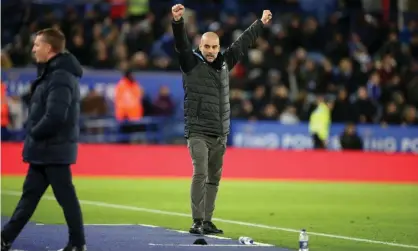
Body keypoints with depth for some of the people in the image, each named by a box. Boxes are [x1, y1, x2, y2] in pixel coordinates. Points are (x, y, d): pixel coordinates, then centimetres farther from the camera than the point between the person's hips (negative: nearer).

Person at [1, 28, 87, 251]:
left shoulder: (60, 77, -20)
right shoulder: (53, 73, 13)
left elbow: (55, 116, -28)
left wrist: (34, 133, -14)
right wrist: (34, 135, 10)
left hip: (54, 150, -10)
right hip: (45, 149, 10)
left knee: (66, 196, -1)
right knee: (29, 194, 13)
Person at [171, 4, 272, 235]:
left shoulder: (224, 63, 11)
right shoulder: (191, 63, -3)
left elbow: (243, 43, 22)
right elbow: (181, 43, -20)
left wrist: (260, 23, 33)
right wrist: (177, 22, -38)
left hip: (220, 134, 6)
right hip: (198, 133, -6)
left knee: (214, 178, 7)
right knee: (200, 174, -16)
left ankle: (207, 221, 13)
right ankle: (197, 222, -15)